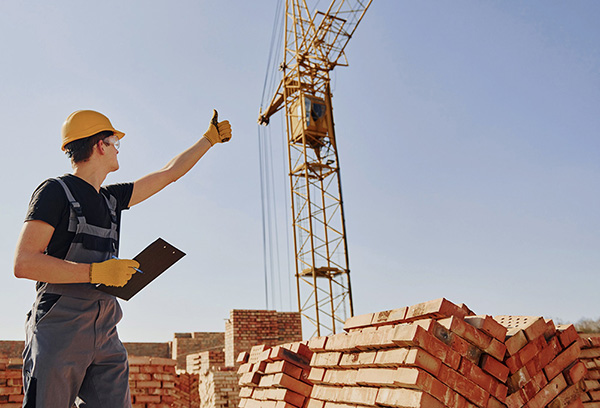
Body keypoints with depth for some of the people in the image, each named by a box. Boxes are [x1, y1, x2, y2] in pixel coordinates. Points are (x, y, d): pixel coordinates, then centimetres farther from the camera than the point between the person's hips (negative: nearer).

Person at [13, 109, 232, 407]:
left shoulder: (111, 198, 16)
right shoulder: (55, 191, -4)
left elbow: (168, 173, 25)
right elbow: (23, 263, -13)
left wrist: (210, 138, 33)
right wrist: (97, 271, -18)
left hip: (104, 337, 6)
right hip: (59, 330, -6)